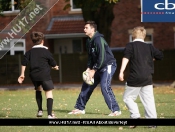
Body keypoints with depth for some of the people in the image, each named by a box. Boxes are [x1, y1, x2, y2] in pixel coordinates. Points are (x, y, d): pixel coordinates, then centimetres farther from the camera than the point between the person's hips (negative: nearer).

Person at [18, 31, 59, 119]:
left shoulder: (29, 52, 8)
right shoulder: (46, 52, -1)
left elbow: (24, 63, 3)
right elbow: (53, 63, 7)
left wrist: (22, 74, 10)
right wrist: (55, 67, 29)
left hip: (33, 75, 4)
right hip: (44, 74, -4)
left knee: (38, 89, 28)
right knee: (49, 92, -2)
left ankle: (40, 110, 25)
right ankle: (50, 114, -15)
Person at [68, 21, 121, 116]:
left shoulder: (98, 40, -20)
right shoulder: (89, 41, 9)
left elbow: (102, 57, -24)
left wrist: (94, 70, -20)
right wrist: (88, 68, 1)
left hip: (108, 65, -10)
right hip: (98, 67, 10)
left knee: (105, 87, -23)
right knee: (86, 86, 10)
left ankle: (116, 110, -18)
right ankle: (80, 108, 20)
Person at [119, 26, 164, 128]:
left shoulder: (130, 46, -1)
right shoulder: (149, 47, 10)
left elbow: (126, 58, -15)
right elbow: (160, 55, 12)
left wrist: (121, 71, -22)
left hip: (135, 78, -4)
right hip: (148, 78, 4)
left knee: (128, 97, 8)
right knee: (149, 100, 8)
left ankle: (135, 116, -9)